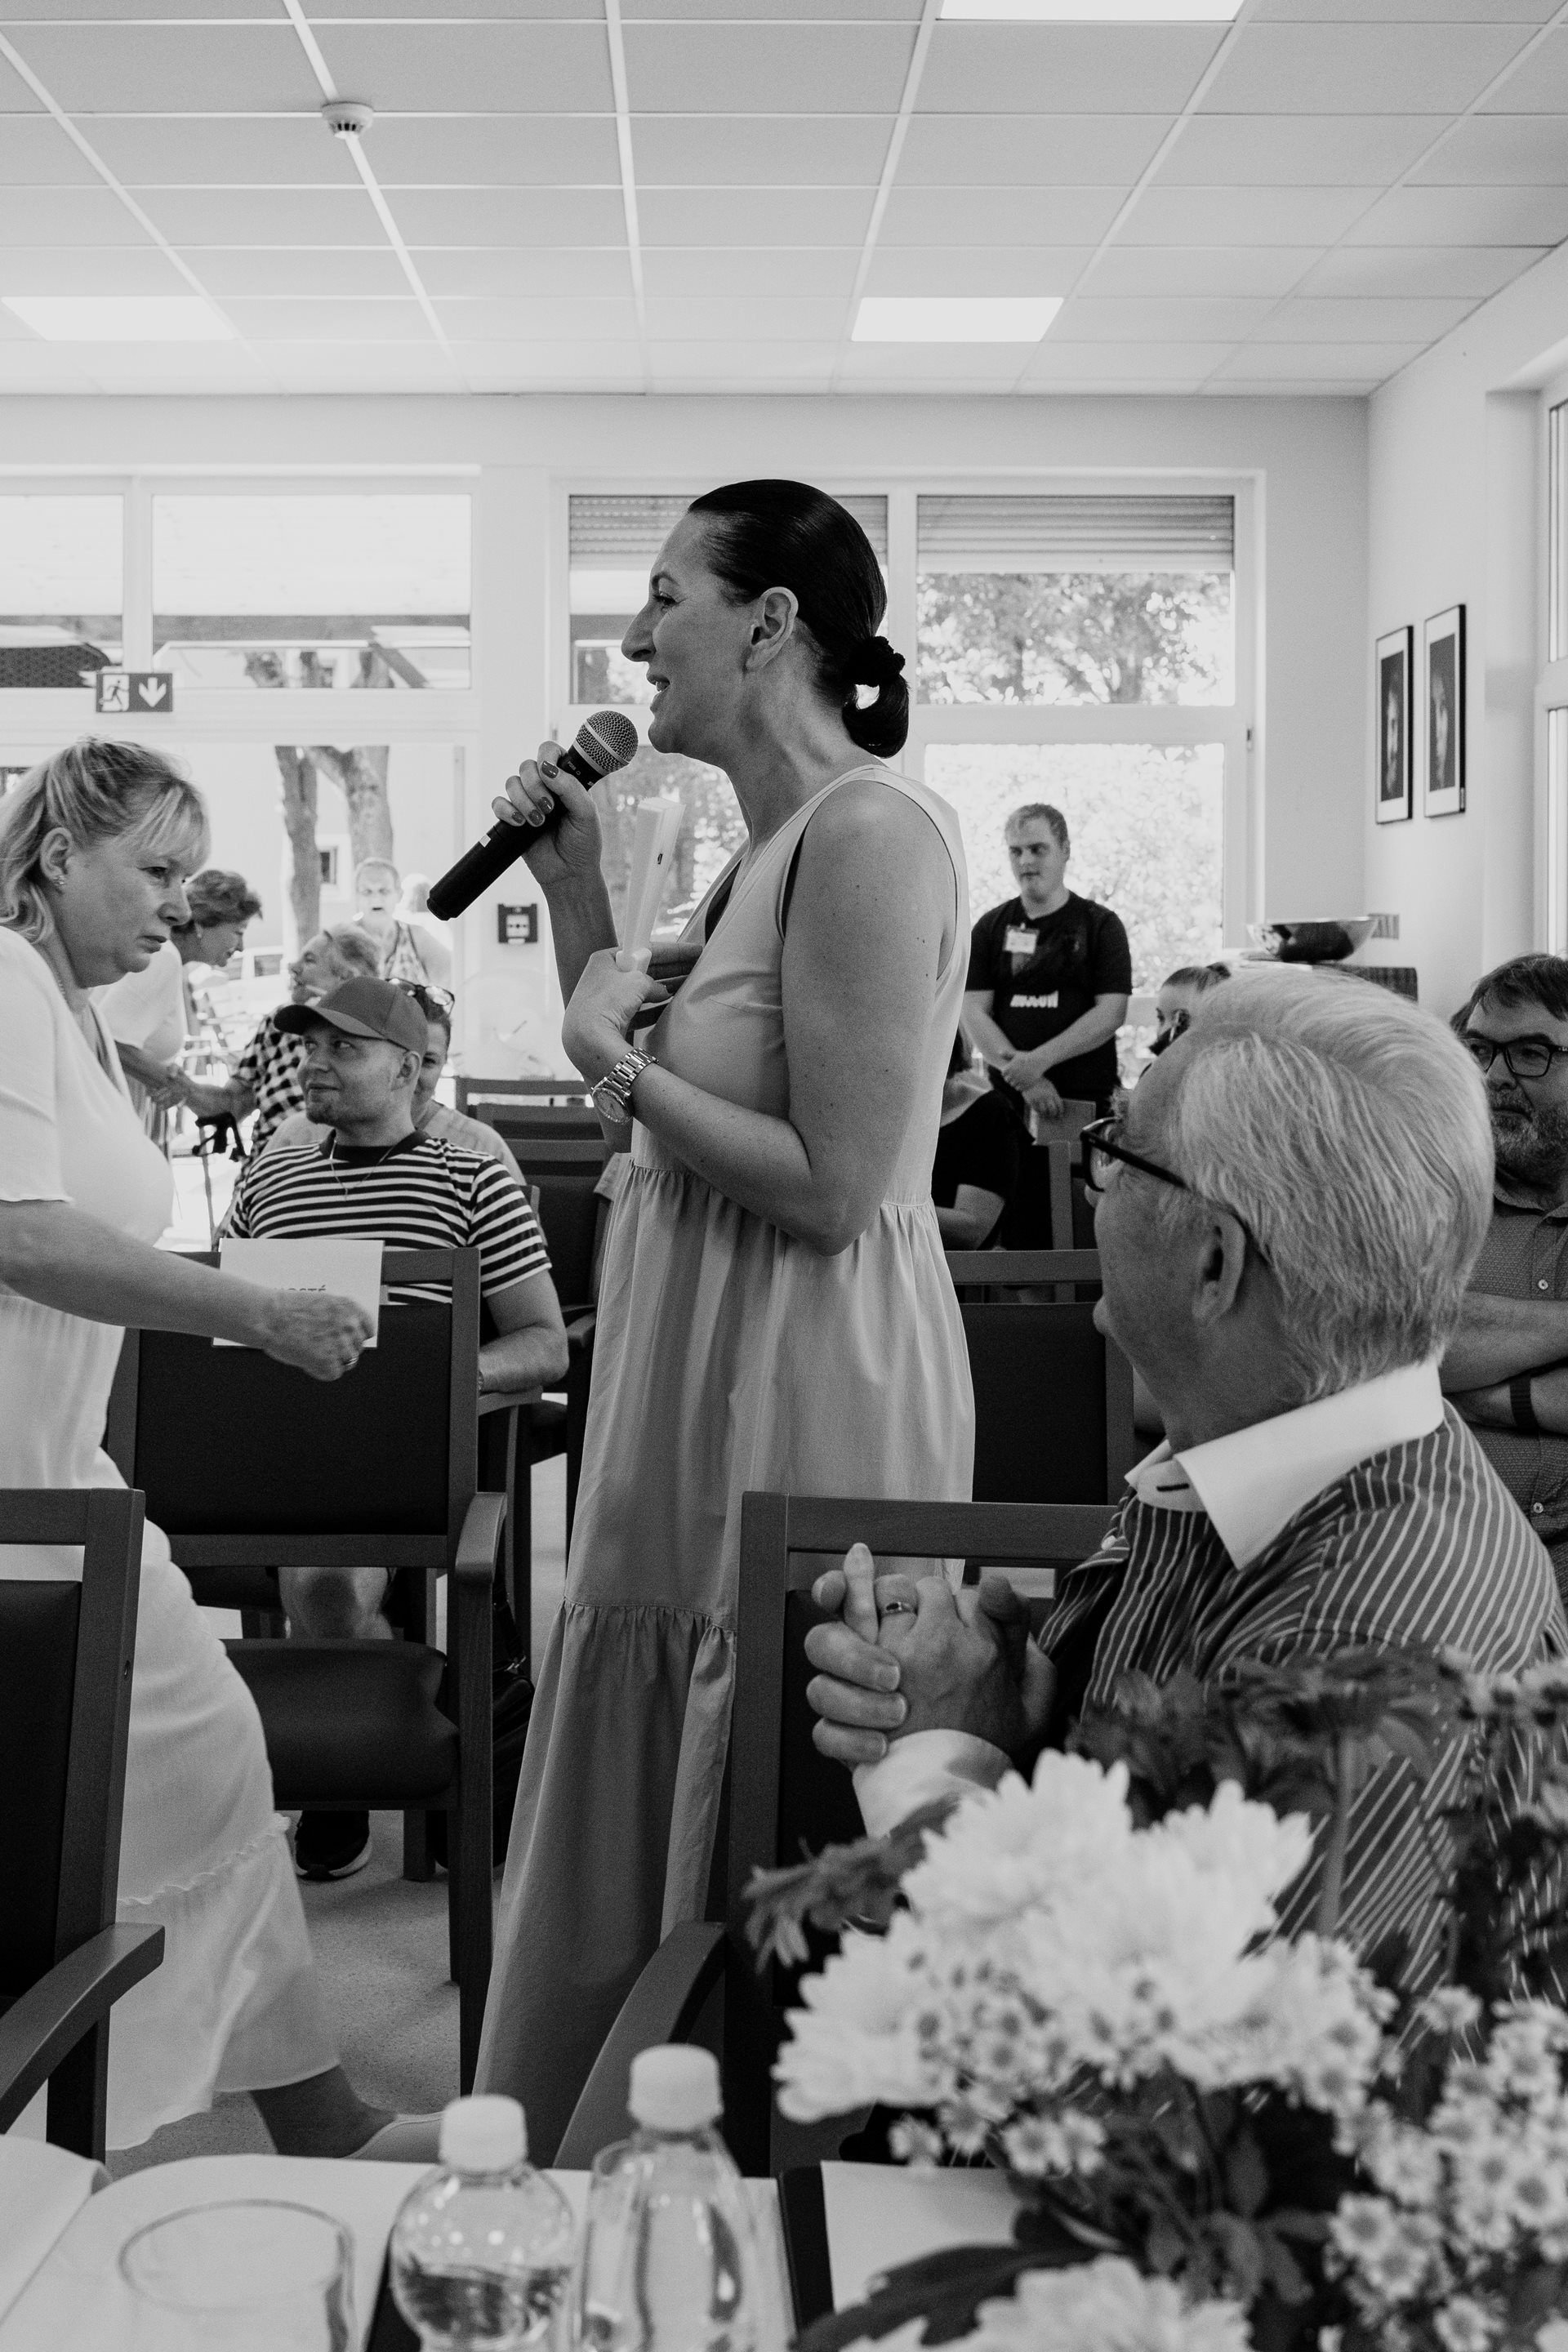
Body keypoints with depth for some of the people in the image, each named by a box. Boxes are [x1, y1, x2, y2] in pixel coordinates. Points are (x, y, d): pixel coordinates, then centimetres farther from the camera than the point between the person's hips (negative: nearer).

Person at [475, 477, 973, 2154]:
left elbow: (833, 1186, -22)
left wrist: (620, 1063, -12)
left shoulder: (869, 836, -17)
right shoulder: (764, 847, 13)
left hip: (803, 1399, -10)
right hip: (705, 1384, 10)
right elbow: (664, 1105, 17)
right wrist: (578, 898, 10)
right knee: (638, 1813, 19)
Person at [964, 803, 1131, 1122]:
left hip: (1085, 1097, -1)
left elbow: (1111, 1013, -4)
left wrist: (1040, 1059, -15)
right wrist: (1022, 1076, -12)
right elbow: (974, 1012, 2)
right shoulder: (990, 928, 11)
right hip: (1008, 1099, 2)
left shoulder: (1102, 925, 5)